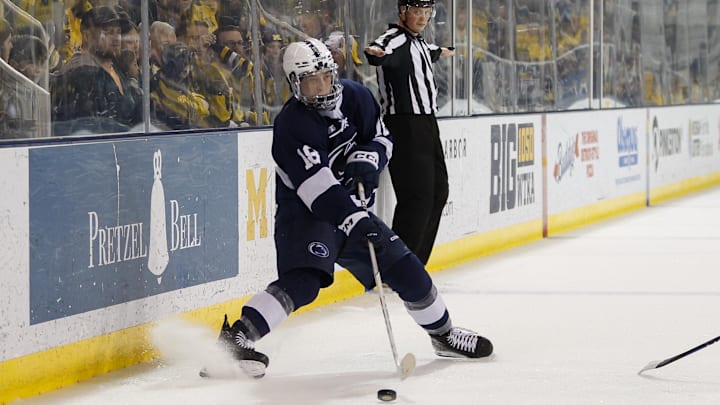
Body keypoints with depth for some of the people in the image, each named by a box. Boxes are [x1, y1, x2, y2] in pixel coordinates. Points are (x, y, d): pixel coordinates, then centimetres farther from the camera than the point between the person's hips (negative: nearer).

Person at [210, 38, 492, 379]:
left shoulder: (355, 98, -2)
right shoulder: (290, 125, -21)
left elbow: (382, 139, 9)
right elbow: (316, 188, -30)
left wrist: (368, 157, -15)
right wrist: (356, 222, -39)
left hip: (352, 208, 7)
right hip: (304, 211, -7)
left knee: (405, 269, 8)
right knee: (303, 281, -29)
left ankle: (443, 334, 28)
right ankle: (237, 337, -34)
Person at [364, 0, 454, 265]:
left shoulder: (418, 42, 17)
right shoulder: (396, 39, -12)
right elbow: (383, 51, -37)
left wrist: (439, 52, 64)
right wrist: (375, 52, -60)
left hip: (427, 124, 10)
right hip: (405, 126, -10)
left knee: (438, 193, 13)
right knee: (418, 196, -15)